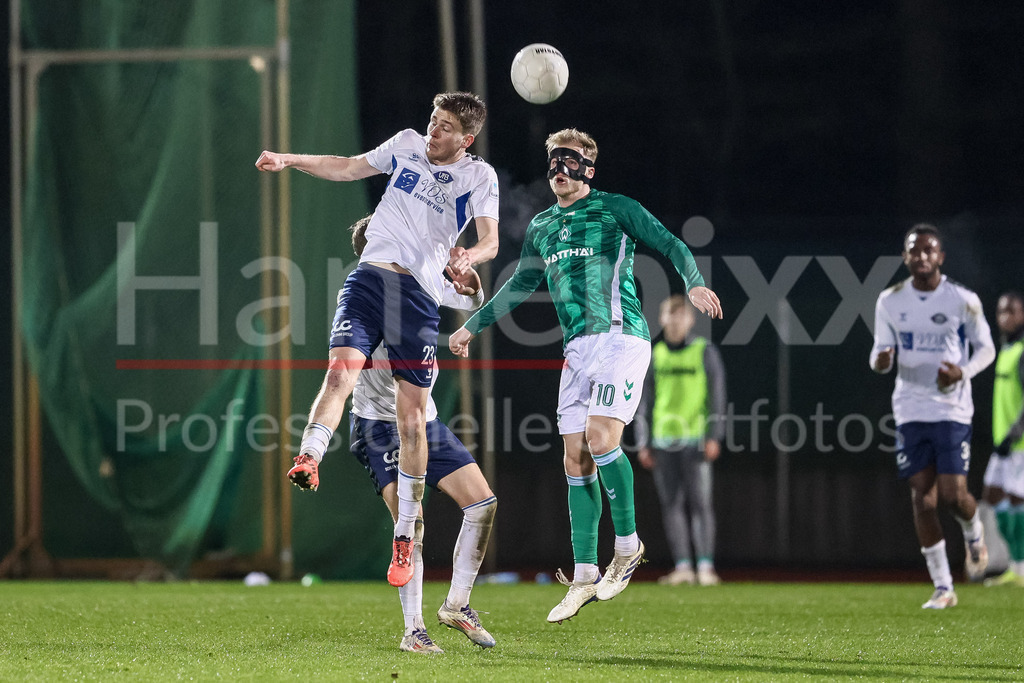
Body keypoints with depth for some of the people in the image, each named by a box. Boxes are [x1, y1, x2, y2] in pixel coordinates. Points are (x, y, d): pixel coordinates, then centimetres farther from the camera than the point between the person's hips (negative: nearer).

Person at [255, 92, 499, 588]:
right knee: (340, 370, -24)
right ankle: (307, 462, -42)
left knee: (412, 417, -3)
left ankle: (404, 540, 4)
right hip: (370, 274, 2)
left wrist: (469, 257, -29)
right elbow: (349, 168, 28)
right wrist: (289, 160, 20)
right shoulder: (407, 144, 14)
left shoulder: (478, 176, 4)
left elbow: (491, 240, -6)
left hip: (421, 294, -2)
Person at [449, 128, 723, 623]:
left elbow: (670, 245, -4)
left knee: (601, 440, -22)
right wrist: (472, 326, 34)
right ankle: (585, 576, 4)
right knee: (576, 460, 2)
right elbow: (521, 285, 32)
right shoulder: (541, 227, 19)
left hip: (620, 336, -6)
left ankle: (627, 544, -5)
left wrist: (694, 284, -23)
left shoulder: (615, 209, 1)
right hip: (577, 348, 6)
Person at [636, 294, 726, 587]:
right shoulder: (654, 356, 13)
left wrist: (714, 436, -9)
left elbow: (717, 395, 0)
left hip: (694, 439, -4)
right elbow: (644, 401, 15)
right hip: (663, 440, 4)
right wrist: (643, 443, 10)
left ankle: (705, 566, -9)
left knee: (700, 502, -9)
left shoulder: (705, 352, 3)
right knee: (671, 504, 3)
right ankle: (682, 566, 6)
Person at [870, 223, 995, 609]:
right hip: (910, 411, 2)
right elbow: (881, 352, 10)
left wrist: (964, 372, -16)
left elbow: (985, 348, 4)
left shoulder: (963, 301, -4)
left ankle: (974, 532, 28)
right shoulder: (890, 302, 3)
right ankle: (943, 588, 7)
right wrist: (880, 360, -15)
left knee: (954, 496, -10)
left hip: (952, 409, -2)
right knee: (923, 497, -1)